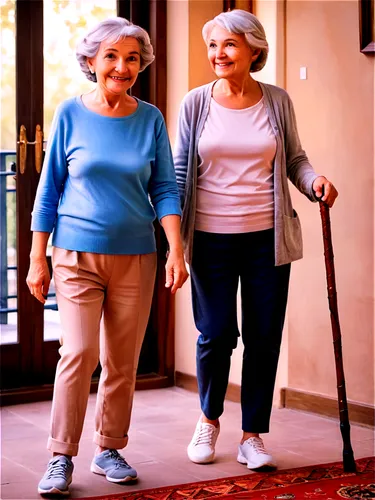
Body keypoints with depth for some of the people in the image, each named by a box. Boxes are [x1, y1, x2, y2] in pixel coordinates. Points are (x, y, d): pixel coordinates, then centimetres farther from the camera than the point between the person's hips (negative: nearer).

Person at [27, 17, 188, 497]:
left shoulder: (150, 119, 4)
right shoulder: (71, 114, -1)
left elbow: (165, 189, 5)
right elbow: (49, 188, 2)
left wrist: (176, 250, -7)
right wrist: (37, 259, 0)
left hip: (135, 258, 2)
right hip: (77, 255, -2)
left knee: (123, 362, 7)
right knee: (79, 353, -12)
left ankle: (109, 450, 22)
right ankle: (60, 459, -2)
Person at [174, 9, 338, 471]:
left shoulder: (277, 101, 4)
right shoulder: (195, 103, 2)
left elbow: (294, 159, 10)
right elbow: (180, 170, 4)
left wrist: (315, 182, -10)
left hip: (267, 237, 1)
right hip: (211, 237, -1)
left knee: (264, 338, 4)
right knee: (216, 335, 2)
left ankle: (253, 435, 19)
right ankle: (209, 420, 29)